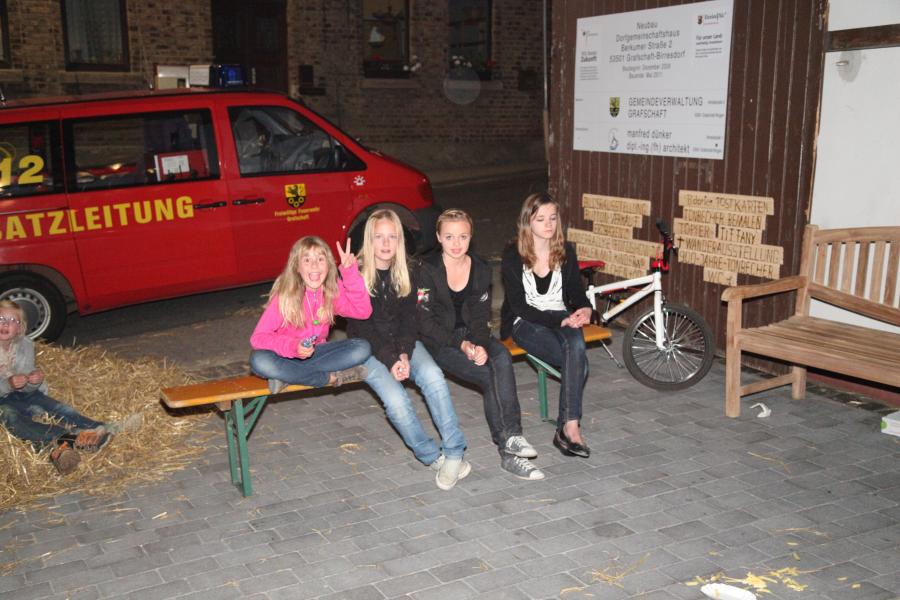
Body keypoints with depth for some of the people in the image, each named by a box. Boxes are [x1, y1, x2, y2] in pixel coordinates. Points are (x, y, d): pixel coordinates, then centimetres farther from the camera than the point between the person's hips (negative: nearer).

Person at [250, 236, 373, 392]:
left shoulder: (333, 290, -7)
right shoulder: (285, 295, -17)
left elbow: (363, 311, -21)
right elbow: (258, 337, -21)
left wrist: (350, 272, -28)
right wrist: (293, 348, -37)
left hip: (317, 353, 3)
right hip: (287, 356, -3)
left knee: (362, 348, -19)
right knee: (259, 360, -35)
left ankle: (288, 376, -19)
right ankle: (331, 377, -24)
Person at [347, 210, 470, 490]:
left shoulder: (406, 275, 8)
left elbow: (408, 320, 4)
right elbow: (361, 327, -9)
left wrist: (404, 354, -14)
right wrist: (390, 360, -19)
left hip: (403, 343, 3)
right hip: (369, 348, -3)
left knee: (432, 375, -28)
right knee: (395, 397, -30)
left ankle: (454, 453, -27)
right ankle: (433, 457, -15)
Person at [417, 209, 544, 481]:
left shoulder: (481, 269, 5)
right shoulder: (427, 269, -8)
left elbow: (480, 317, 4)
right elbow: (424, 320, -11)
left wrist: (480, 344, -17)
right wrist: (460, 344, -21)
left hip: (471, 336, 4)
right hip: (438, 342, -4)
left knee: (502, 357, -30)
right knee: (492, 377, -27)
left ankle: (509, 437, -33)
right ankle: (508, 451, -22)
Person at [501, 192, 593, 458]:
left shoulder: (566, 251, 5)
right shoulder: (513, 255, -8)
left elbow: (576, 293, 11)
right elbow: (519, 306, -13)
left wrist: (584, 309, -14)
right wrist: (560, 321, -23)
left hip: (562, 318, 3)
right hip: (525, 323, -3)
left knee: (576, 345, -33)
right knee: (577, 359, -29)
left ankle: (569, 427, -33)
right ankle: (570, 427, -19)